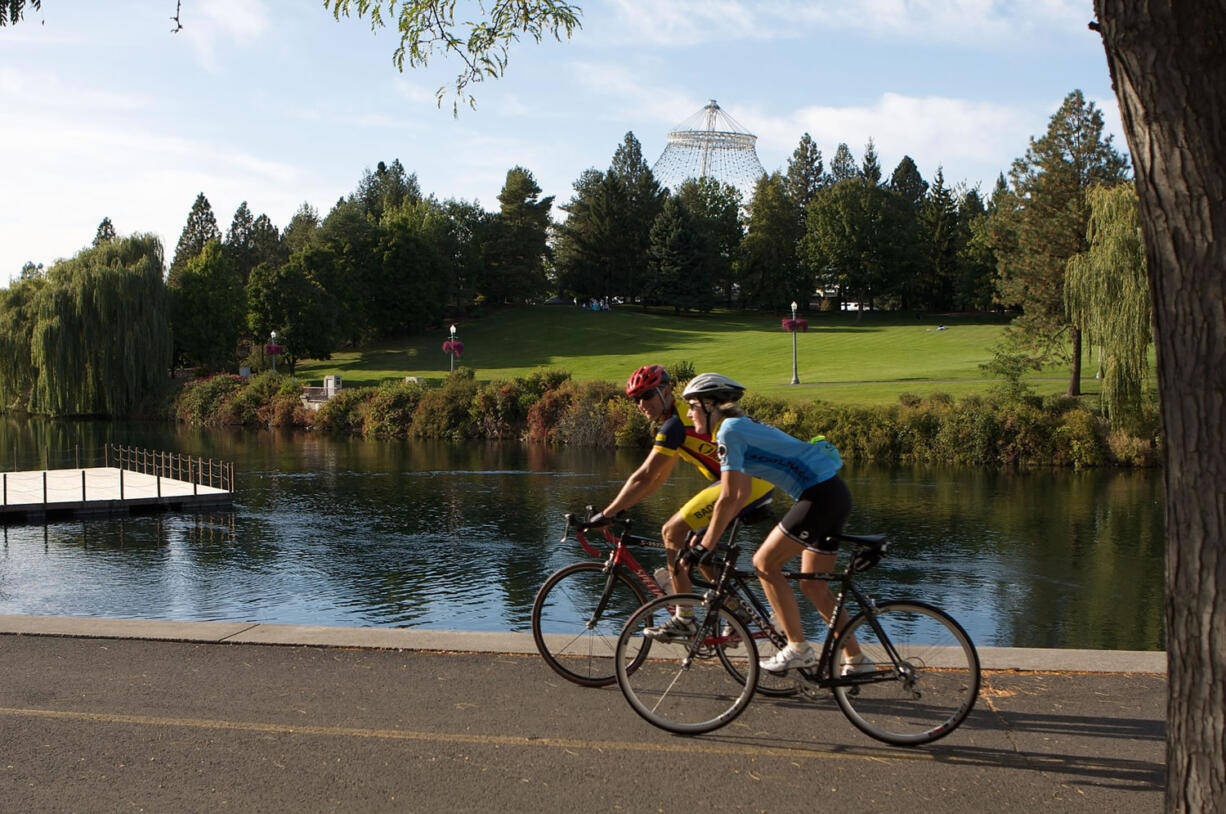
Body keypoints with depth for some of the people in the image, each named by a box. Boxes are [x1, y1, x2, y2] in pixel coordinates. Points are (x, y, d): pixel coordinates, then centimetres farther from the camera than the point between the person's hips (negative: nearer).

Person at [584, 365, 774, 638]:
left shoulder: (675, 423, -11)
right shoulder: (685, 416, 20)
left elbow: (644, 478, -13)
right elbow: (658, 479, 24)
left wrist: (606, 515, -8)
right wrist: (618, 508, 21)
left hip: (746, 481, -10)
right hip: (762, 482, 10)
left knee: (673, 532, -6)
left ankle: (685, 618, -1)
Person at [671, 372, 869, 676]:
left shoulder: (729, 431, -10)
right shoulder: (743, 427, 19)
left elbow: (728, 499, -15)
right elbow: (740, 495, 26)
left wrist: (705, 546, -9)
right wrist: (710, 533, 28)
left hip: (820, 497, -10)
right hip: (834, 493, 10)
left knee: (765, 563, -3)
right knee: (812, 584, 13)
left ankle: (798, 649, 3)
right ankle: (856, 660, 19)